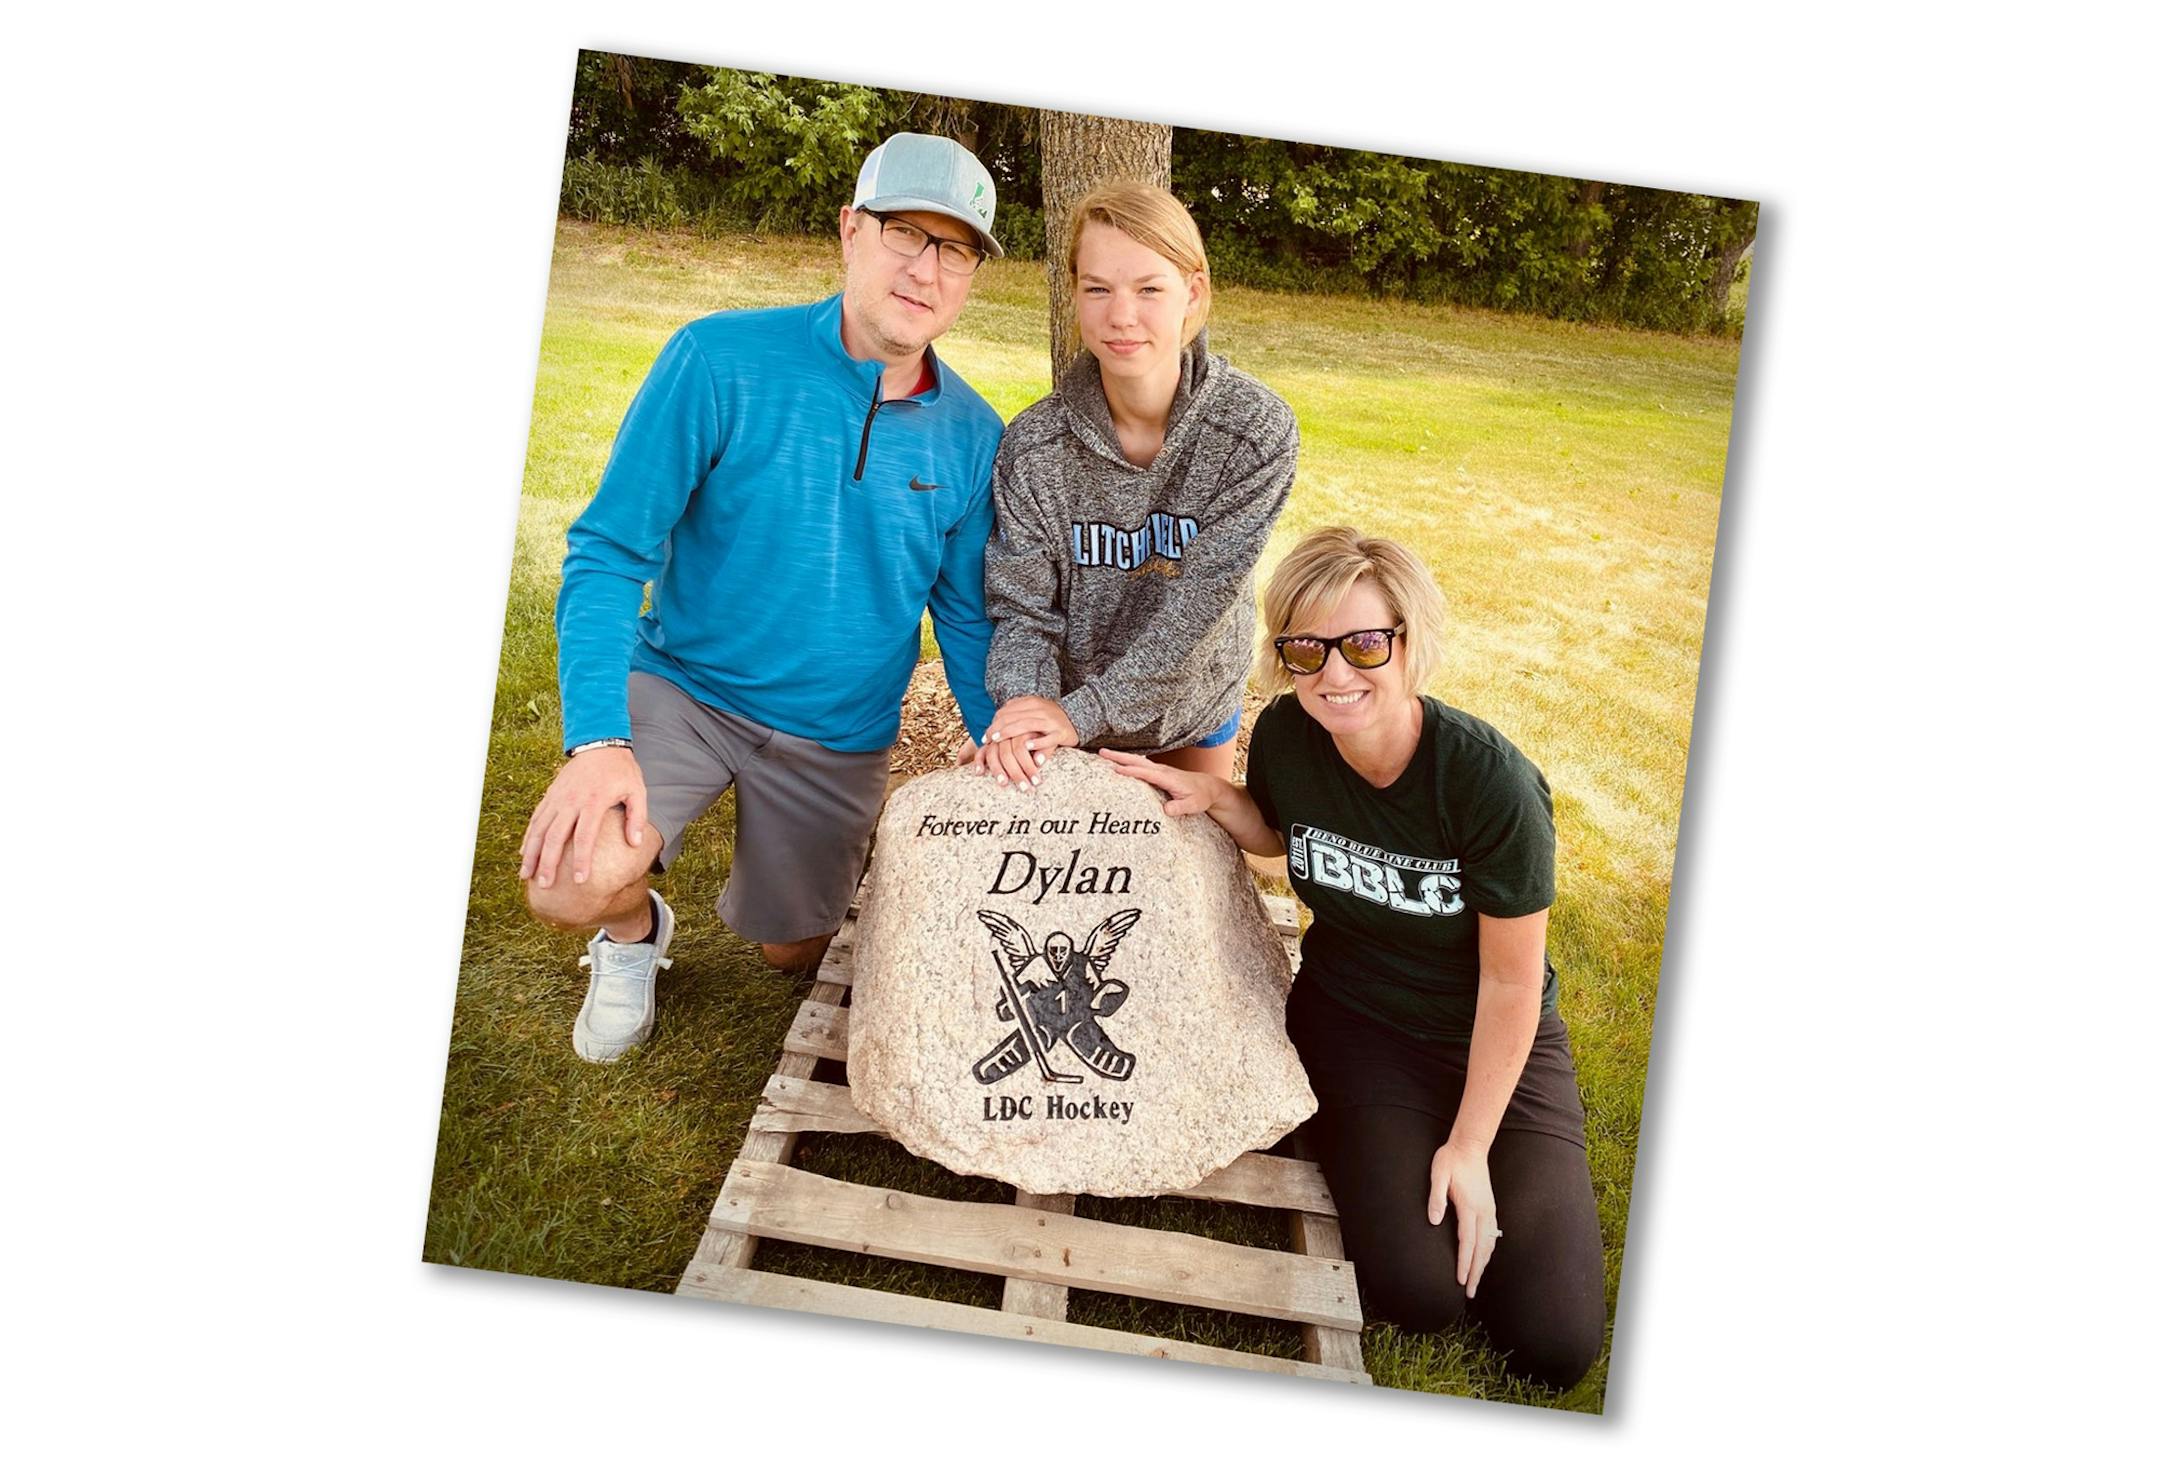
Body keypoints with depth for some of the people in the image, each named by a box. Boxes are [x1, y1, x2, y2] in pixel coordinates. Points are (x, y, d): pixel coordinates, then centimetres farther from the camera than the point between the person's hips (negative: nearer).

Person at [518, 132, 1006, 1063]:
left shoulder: (972, 437, -7)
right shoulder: (723, 361, -18)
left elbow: (968, 616, 5)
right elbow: (607, 554, -18)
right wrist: (597, 739, -29)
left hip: (839, 735, 3)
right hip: (681, 685, -3)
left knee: (793, 954, 16)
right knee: (572, 880, -28)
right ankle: (635, 931, 11)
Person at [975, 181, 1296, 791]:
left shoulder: (1258, 430, -23)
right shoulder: (1034, 445, -19)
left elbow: (1202, 598, -27)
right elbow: (1021, 607, -15)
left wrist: (1083, 712, -32)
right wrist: (1022, 707, -36)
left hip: (1197, 711, 0)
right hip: (1065, 720, 0)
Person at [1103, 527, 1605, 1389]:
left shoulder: (1491, 782, -26)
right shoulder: (1286, 736, -15)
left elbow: (1511, 983, -16)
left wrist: (1469, 1146, -12)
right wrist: (1213, 797, -11)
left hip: (1494, 1041, -1)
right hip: (1351, 1018, 2)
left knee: (1556, 1343, -9)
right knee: (1416, 1291, -19)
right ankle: (1361, 1143, 11)